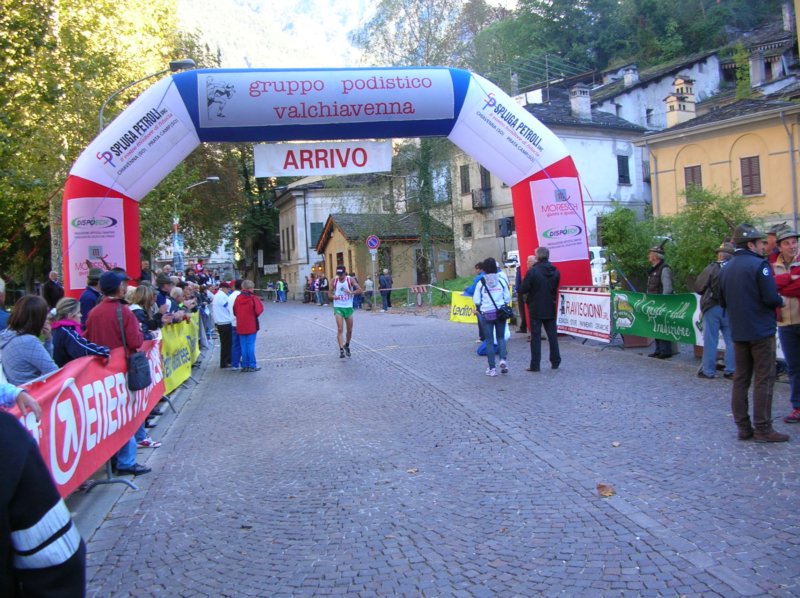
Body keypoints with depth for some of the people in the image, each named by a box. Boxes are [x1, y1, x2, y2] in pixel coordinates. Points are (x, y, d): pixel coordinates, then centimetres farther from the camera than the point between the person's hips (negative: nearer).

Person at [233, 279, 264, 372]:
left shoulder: (238, 298, 1)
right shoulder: (253, 298, -11)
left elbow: (234, 311, 7)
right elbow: (259, 310, -12)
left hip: (240, 326, 4)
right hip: (251, 326, -4)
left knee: (243, 346, 9)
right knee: (251, 346, 1)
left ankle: (245, 365, 14)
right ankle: (252, 366, 5)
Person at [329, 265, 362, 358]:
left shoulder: (350, 280, -6)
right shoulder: (334, 281, -1)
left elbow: (360, 290, -14)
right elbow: (330, 293, 7)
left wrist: (351, 292, -31)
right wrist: (333, 296, -16)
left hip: (348, 307, 1)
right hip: (338, 307, -1)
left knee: (350, 330, 10)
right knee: (340, 329, -13)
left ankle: (347, 345, 34)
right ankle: (341, 349, -14)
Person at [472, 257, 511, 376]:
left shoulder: (481, 283, -6)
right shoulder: (501, 281, -2)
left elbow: (476, 300, -5)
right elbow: (507, 298, 2)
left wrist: (479, 308, 15)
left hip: (486, 314, -1)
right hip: (500, 312, 1)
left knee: (489, 340, 6)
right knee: (501, 337, 15)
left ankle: (492, 368, 5)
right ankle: (502, 360, -9)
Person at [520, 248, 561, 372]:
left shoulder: (532, 271, -16)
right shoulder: (555, 271, 2)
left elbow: (523, 289, -12)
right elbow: (556, 288, 11)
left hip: (535, 309, -4)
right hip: (550, 309, 4)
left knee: (535, 336, 1)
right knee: (552, 335, 12)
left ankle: (535, 365, 2)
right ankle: (555, 362, 18)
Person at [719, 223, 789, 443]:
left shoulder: (726, 268, 9)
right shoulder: (759, 265, -13)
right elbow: (771, 298, -19)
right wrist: (780, 302, 1)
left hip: (738, 332, 7)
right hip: (761, 331, -7)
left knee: (741, 379, 10)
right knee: (764, 380, -1)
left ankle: (743, 427, 14)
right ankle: (762, 429, 2)